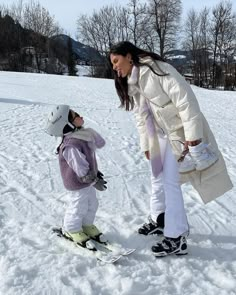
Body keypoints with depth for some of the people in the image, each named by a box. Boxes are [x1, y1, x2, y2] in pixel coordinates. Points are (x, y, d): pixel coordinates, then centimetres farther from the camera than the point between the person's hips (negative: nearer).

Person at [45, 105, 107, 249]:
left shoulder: (83, 134, -4)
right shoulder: (71, 146, -32)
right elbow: (81, 168, -26)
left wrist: (95, 171, 14)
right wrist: (94, 180, -18)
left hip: (88, 179, 9)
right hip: (78, 183, -9)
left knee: (92, 204, 22)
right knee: (79, 207, 8)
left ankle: (87, 225, 43)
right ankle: (73, 230, 31)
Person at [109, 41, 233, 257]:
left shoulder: (157, 69, -20)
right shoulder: (131, 85, 7)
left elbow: (185, 99, -24)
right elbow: (141, 117, 14)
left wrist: (193, 137, -26)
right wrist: (146, 145, 12)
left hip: (181, 131, -9)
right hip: (161, 134, 9)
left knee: (170, 181, -10)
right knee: (158, 179, 17)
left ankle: (177, 238, -2)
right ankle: (159, 220, 36)